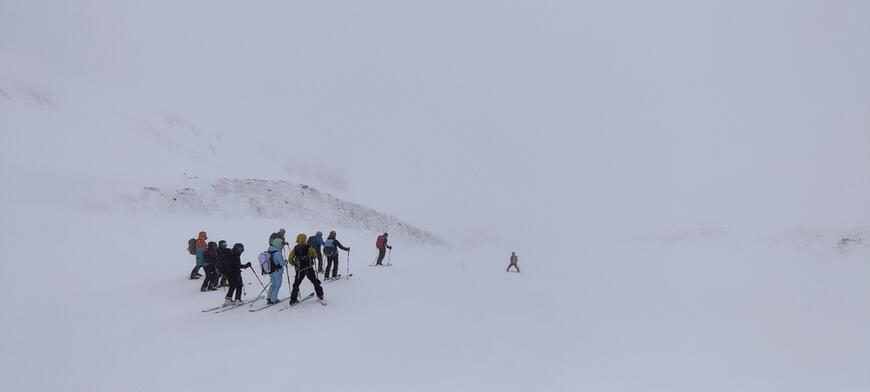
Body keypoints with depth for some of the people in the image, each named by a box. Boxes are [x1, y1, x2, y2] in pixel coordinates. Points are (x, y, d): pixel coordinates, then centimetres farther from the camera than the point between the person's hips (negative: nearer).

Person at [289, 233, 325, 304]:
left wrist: (294, 264, 19)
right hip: (309, 269, -1)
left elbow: (290, 258, 2)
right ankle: (320, 295, 20)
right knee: (315, 282, 14)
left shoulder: (295, 249, -2)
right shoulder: (309, 248, -6)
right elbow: (315, 256, 4)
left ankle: (293, 299, 9)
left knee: (296, 284, 12)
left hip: (299, 270, 1)